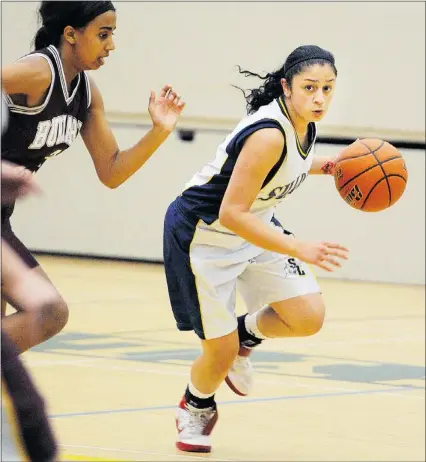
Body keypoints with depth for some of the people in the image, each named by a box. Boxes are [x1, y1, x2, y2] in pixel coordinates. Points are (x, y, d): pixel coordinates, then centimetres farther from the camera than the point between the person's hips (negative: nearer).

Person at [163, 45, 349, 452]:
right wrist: (300, 250, -42)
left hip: (254, 226, 8)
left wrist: (327, 166, 0)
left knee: (309, 317, -8)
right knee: (221, 350, -4)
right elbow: (231, 213, -36)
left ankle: (245, 334, 22)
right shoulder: (269, 134, -34)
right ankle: (196, 408, 30)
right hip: (203, 234, -8)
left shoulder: (304, 123, -8)